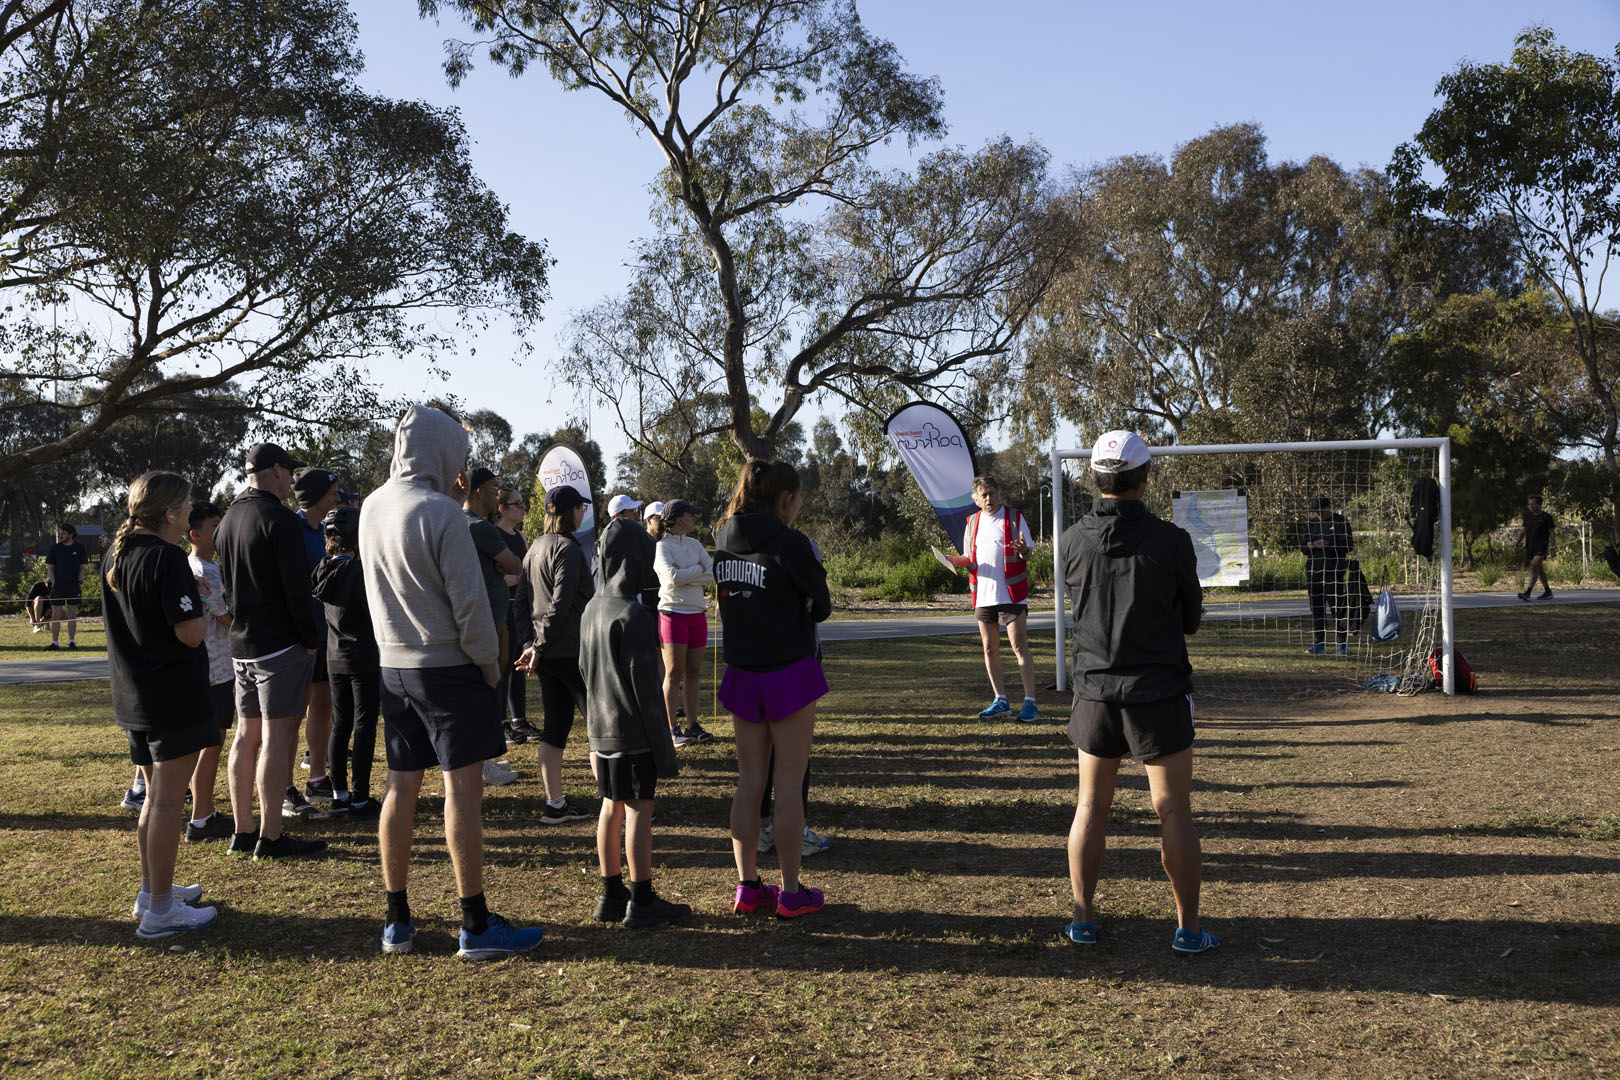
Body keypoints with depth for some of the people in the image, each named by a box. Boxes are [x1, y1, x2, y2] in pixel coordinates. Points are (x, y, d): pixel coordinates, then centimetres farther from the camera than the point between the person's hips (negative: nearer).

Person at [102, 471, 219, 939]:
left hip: (133, 697, 9)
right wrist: (205, 611, -1)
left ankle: (152, 889, 31)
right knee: (168, 801, -3)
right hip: (174, 697, -9)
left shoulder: (114, 557, 10)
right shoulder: (167, 557, -18)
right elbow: (190, 633, -21)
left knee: (155, 795, 20)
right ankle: (160, 910, 3)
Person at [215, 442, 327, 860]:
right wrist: (312, 638, -10)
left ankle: (242, 832, 19)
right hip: (281, 645, -9)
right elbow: (296, 589, -18)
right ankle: (270, 837, -4)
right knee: (276, 738, -6)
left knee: (246, 736, 13)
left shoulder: (228, 520, 15)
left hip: (241, 645, 9)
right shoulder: (280, 520, -14)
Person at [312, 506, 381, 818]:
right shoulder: (357, 571, -17)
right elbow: (377, 615, -16)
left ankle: (339, 793, 19)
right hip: (364, 658, -7)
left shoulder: (324, 570, 5)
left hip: (335, 659, 7)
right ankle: (360, 799, 0)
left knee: (341, 724, 14)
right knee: (365, 726, -2)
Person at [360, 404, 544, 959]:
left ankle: (397, 920, 18)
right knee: (462, 787, -3)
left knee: (401, 787, 11)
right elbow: (469, 601, -17)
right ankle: (476, 925, 1)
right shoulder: (441, 513, -17)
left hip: (393, 665, 7)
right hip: (449, 665, -7)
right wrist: (489, 665, -4)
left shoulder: (372, 507, 6)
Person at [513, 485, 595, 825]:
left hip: (547, 655, 9)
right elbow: (560, 604, -19)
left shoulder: (534, 548, 15)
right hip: (571, 653, -8)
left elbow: (524, 600, 16)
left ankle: (555, 804, 14)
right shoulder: (568, 549, -13)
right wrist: (540, 647, -14)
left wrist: (531, 644, 13)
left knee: (554, 729, 10)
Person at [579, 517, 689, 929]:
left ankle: (611, 894, 22)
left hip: (601, 729, 8)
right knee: (639, 808, -2)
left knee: (612, 806, 14)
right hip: (633, 731, -8)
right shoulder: (633, 615, -18)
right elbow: (645, 686, -18)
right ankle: (642, 902, 3)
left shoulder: (592, 609, 9)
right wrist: (664, 747, -13)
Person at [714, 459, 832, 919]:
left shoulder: (724, 541, 3)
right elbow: (821, 605, -6)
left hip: (741, 674, 6)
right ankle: (792, 893, 11)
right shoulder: (790, 543, -15)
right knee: (789, 784, 3)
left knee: (749, 782, 13)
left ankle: (747, 886, 20)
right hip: (789, 673, -6)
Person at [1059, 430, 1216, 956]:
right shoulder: (1170, 541, -12)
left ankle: (1083, 918, 20)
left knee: (1090, 807, 13)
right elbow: (1191, 619, 1)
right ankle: (1188, 928, 14)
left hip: (1094, 690, 3)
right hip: (1159, 691, -2)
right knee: (1174, 813, 6)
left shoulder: (1072, 540, -5)